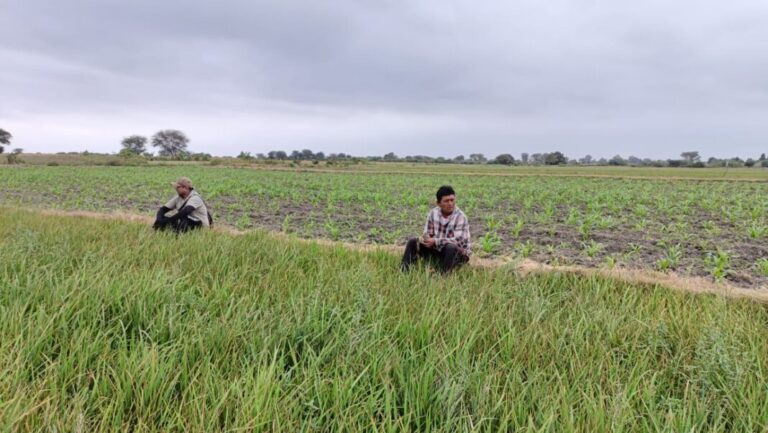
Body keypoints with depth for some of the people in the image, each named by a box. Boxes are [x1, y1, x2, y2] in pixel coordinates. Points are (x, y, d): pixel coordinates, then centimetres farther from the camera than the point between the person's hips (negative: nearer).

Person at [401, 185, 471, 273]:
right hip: (437, 250, 5)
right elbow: (427, 233, 1)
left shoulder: (460, 217, -19)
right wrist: (426, 239, -24)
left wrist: (436, 241, -33)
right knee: (412, 242, -8)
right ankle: (402, 271, -16)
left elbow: (458, 241, -27)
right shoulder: (433, 213, -3)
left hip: (458, 254, -5)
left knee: (451, 247, -39)